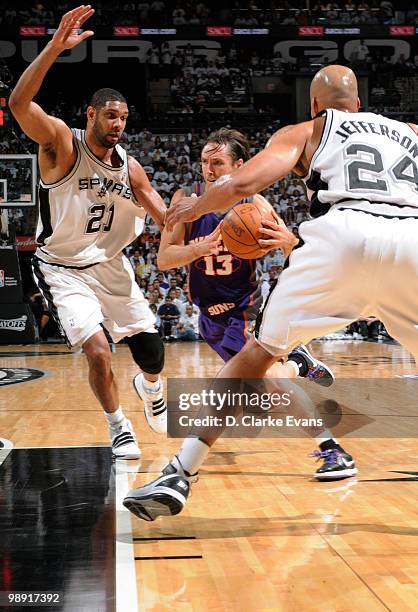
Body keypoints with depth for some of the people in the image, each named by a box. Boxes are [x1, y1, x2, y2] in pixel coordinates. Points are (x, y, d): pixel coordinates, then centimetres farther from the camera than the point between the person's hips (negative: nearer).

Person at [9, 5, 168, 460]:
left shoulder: (129, 166, -2)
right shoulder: (61, 143, -16)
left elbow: (165, 217, 2)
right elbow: (19, 103, -34)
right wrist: (55, 46, -44)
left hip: (110, 266, 5)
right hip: (62, 268, -5)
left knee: (152, 351, 6)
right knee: (97, 350, -19)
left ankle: (150, 386, 44)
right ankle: (119, 430, 6)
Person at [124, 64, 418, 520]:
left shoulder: (306, 131, 24)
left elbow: (242, 182, 9)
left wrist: (196, 206, 27)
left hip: (343, 233, -2)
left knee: (259, 352, 10)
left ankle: (180, 474, 9)